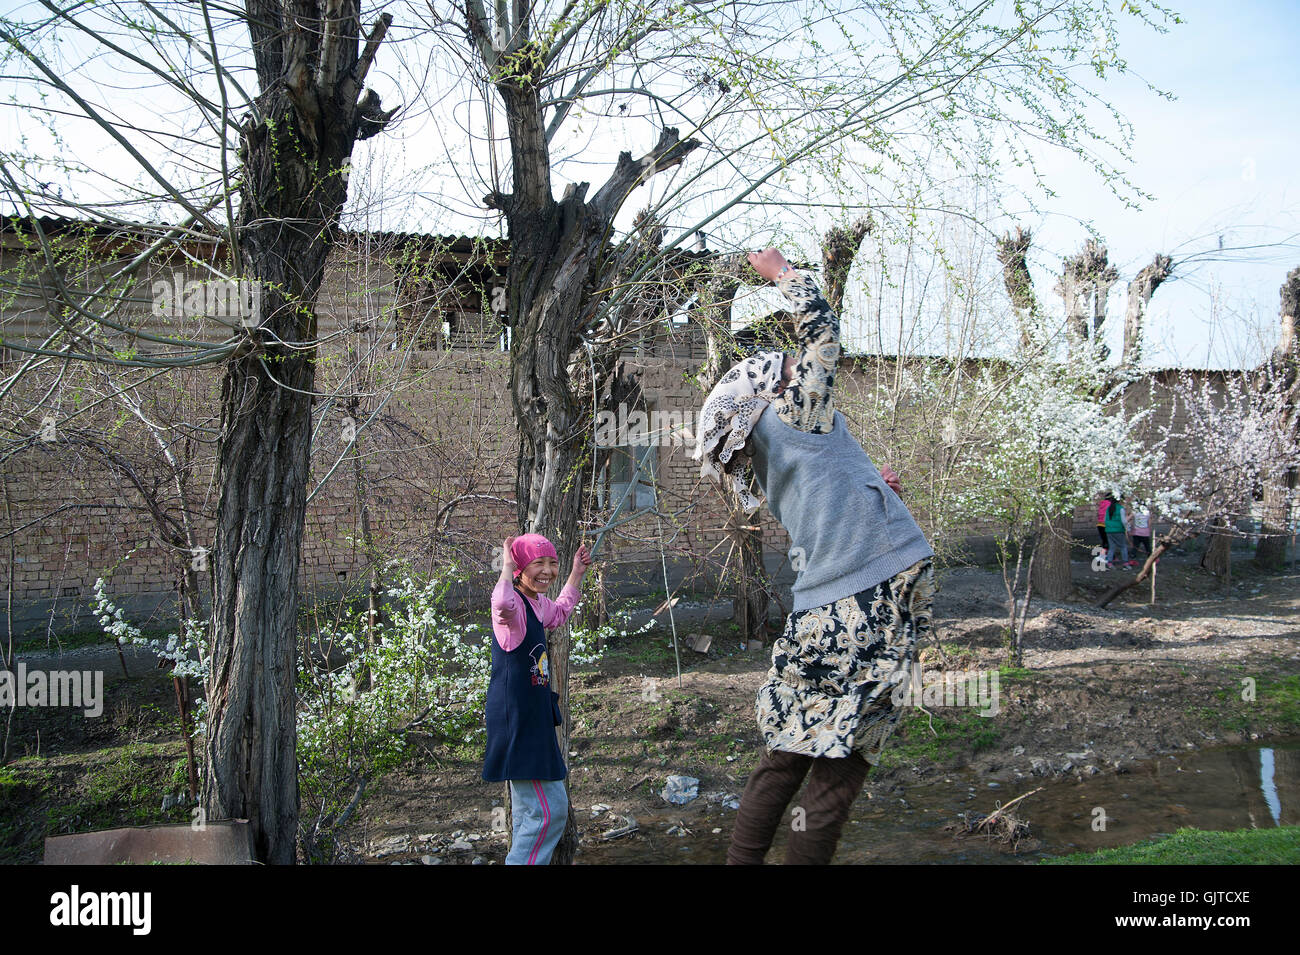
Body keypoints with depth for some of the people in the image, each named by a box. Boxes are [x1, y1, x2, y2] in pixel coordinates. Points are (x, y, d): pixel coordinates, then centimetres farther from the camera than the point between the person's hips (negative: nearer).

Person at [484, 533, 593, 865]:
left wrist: (577, 573, 31)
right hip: (517, 721, -10)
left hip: (533, 720, 10)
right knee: (549, 809, -10)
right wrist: (507, 568, -30)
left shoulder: (537, 604, 11)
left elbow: (560, 612, 36)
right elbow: (502, 603, -46)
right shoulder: (514, 605, -19)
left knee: (528, 811, 20)